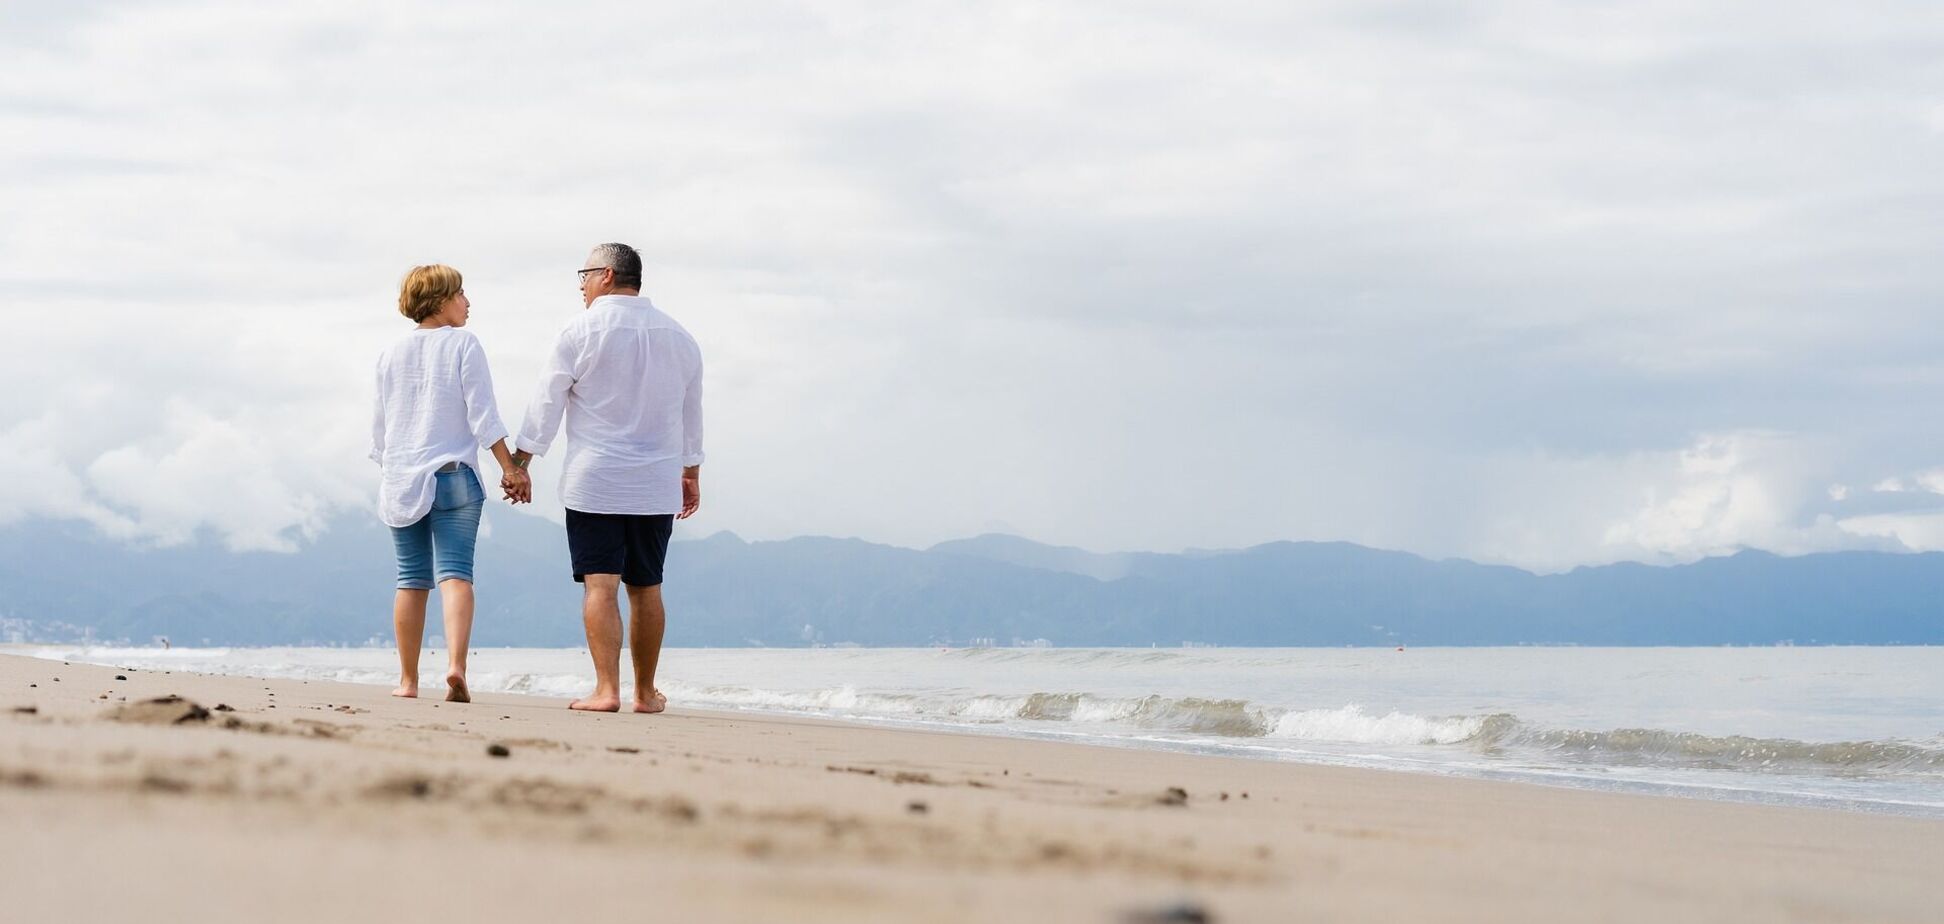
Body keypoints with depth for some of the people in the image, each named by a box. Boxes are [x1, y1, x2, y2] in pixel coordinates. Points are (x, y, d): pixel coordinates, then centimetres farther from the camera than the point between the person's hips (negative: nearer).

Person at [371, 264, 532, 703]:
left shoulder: (392, 354, 11)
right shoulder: (463, 345, -3)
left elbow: (379, 424, 15)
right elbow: (482, 414, -9)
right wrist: (510, 468, -7)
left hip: (401, 480, 4)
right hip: (453, 476, -4)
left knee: (411, 580, 9)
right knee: (455, 573, -10)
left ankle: (408, 680, 11)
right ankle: (455, 666, -28)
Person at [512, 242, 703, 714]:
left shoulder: (581, 331, -5)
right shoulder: (679, 337, 11)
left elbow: (546, 404, -4)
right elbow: (692, 415, 19)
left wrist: (519, 461, 3)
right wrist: (691, 474, 29)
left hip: (594, 481, -4)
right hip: (657, 487, 4)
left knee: (600, 584, -6)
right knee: (646, 588, 11)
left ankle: (606, 689, -15)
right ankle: (646, 693, 17)